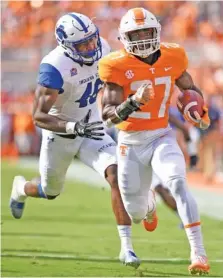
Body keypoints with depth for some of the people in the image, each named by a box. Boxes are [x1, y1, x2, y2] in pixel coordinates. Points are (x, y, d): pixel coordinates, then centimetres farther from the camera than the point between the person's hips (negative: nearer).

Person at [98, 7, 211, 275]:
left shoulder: (171, 57, -4)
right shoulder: (117, 66, -15)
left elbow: (190, 87, 17)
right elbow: (108, 116, -19)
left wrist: (200, 110, -2)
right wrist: (134, 102, -37)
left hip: (161, 137, 1)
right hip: (130, 143, 0)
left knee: (178, 183, -29)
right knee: (135, 214, 11)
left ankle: (198, 252, -30)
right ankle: (147, 205, 53)